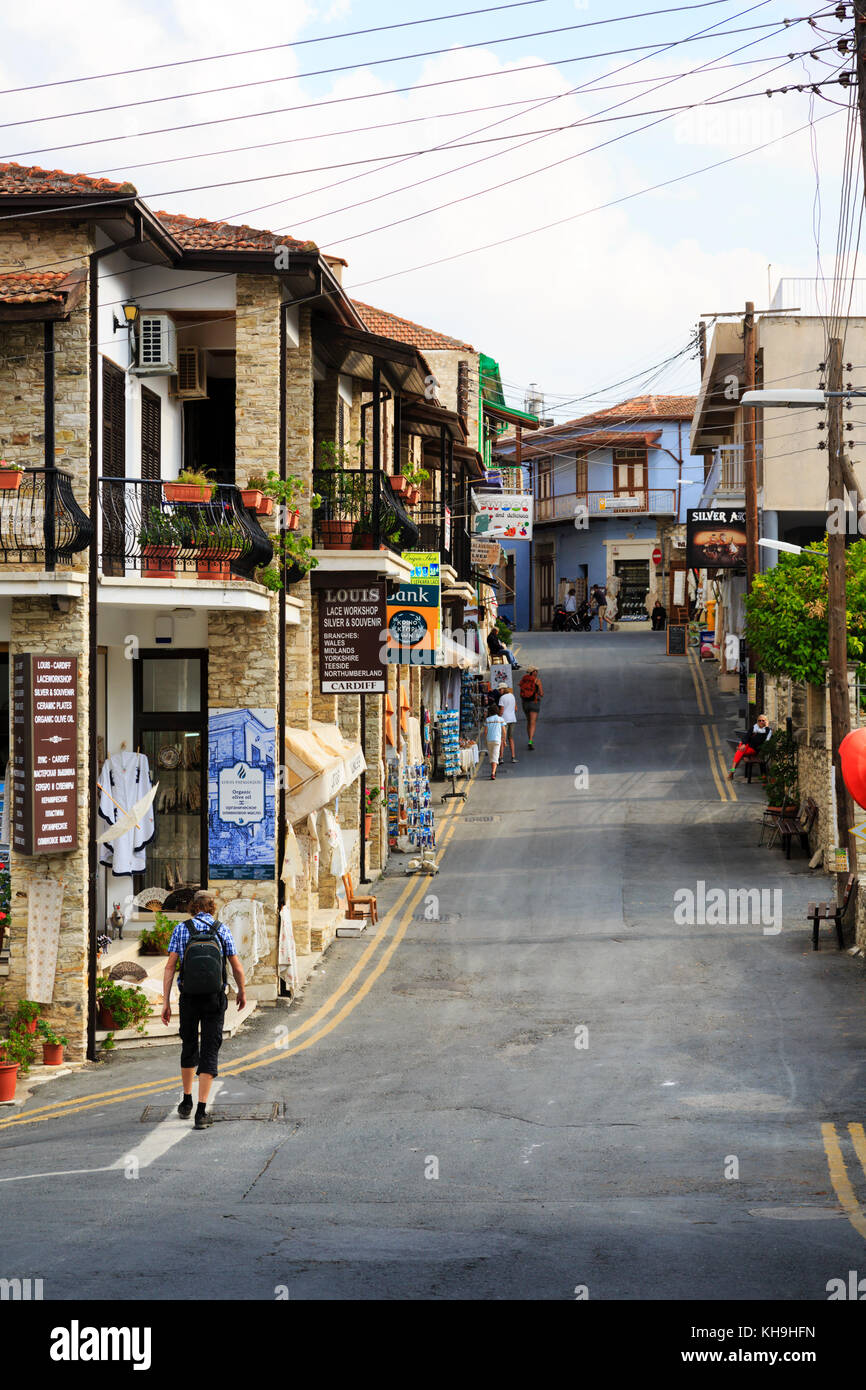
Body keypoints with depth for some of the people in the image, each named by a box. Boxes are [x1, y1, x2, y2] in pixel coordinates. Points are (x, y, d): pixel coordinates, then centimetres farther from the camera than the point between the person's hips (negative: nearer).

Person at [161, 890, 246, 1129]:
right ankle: (201, 1112, -9)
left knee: (189, 1047, 21)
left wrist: (166, 1002, -3)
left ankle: (187, 1102, 31)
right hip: (214, 999, -1)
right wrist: (242, 992, 21)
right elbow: (237, 968, 3)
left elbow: (170, 966, -5)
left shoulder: (181, 929, 1)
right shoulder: (222, 930, 1)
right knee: (209, 1052, -1)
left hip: (188, 999, 1)